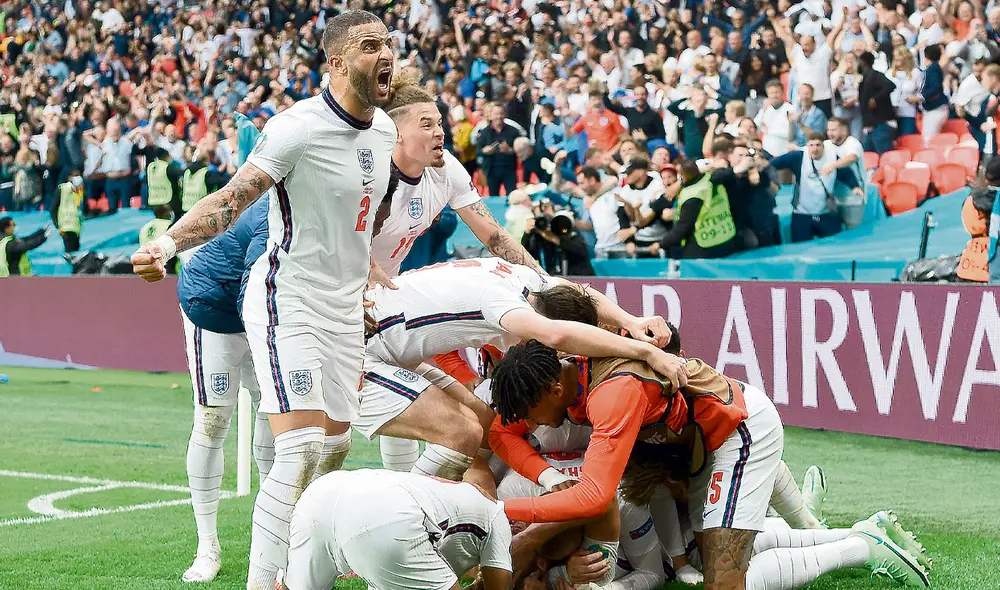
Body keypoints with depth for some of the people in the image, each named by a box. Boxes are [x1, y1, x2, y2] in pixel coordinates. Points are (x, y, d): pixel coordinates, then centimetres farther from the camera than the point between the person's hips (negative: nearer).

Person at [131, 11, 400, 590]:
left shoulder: (384, 129, 6)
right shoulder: (300, 126, -18)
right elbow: (232, 200, -24)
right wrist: (167, 243, -37)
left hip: (344, 307, 8)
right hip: (288, 303, -8)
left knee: (334, 446, 10)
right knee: (302, 451, -18)